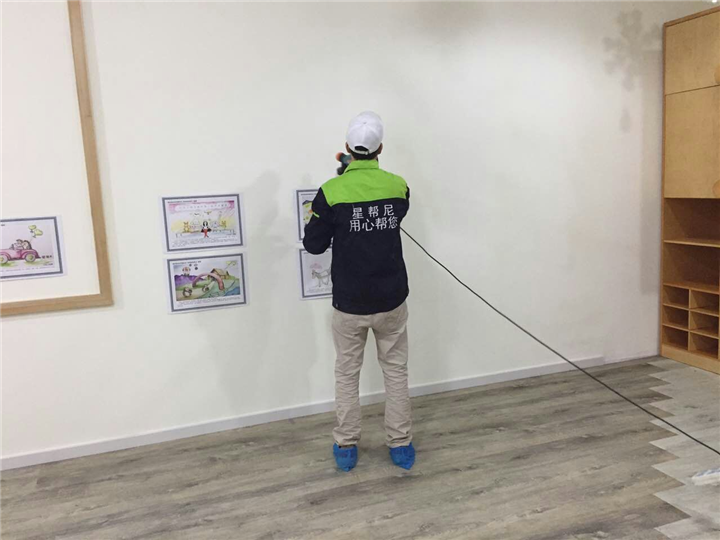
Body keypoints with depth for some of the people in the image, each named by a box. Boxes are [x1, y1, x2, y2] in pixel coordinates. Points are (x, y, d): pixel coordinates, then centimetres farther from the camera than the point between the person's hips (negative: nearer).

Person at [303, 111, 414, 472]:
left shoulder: (332, 191, -13)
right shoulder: (398, 186, -4)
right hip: (391, 299, 2)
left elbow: (313, 245, -7)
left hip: (349, 303, -2)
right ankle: (400, 446, 25)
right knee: (396, 371, 16)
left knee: (347, 375, 14)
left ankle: (346, 448, 25)